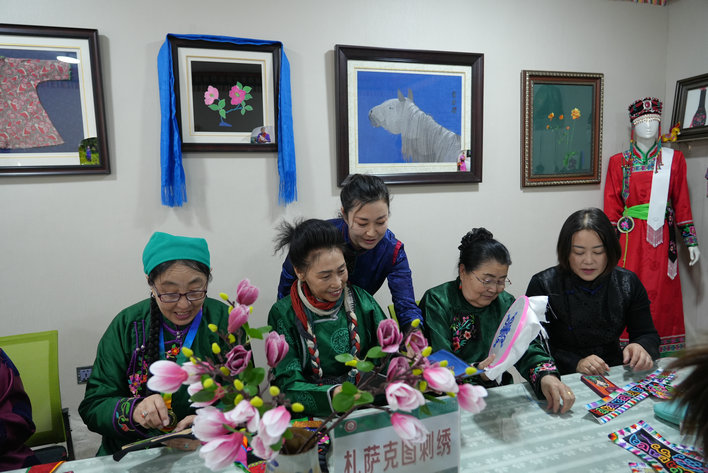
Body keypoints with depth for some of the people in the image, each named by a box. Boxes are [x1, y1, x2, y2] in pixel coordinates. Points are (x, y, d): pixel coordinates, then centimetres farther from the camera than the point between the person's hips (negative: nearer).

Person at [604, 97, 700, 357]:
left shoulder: (674, 159, 9)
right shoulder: (619, 162, 6)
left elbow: (682, 203, 9)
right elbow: (611, 208, 4)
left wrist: (691, 240, 6)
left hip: (662, 239, 1)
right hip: (630, 237, -1)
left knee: (662, 296, 2)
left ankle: (661, 358, 13)